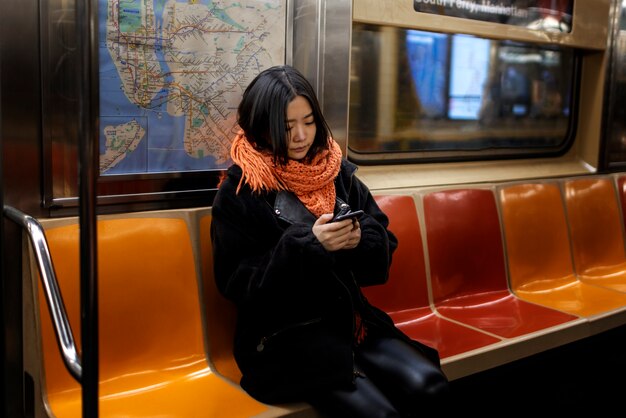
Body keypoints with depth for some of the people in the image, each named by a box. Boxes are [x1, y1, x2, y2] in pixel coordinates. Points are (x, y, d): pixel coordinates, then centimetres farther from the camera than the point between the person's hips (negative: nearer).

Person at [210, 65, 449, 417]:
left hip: (348, 318, 5)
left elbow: (384, 245, 8)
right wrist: (307, 245, -23)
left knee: (428, 386, -17)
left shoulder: (338, 172, 7)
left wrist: (360, 239, -16)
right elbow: (237, 281, -11)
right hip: (282, 334, -4)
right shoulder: (240, 190, -6)